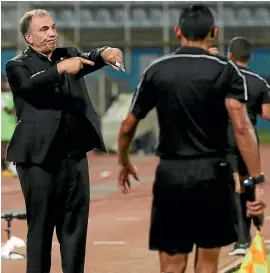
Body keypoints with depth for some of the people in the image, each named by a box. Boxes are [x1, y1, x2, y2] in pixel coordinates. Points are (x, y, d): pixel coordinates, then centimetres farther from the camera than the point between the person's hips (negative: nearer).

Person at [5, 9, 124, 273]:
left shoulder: (68, 54, 14)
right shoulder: (18, 65, 0)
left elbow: (88, 60, -5)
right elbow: (30, 85, -20)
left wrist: (104, 53, -28)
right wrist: (60, 69, -34)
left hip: (75, 153, 5)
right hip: (41, 156, -5)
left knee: (75, 221, 8)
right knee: (41, 224, 1)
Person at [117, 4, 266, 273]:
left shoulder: (156, 71, 5)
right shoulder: (225, 70, -3)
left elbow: (128, 126, 10)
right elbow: (241, 127, -15)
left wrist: (124, 163, 28)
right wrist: (257, 180, -17)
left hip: (170, 174, 1)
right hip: (212, 172, -1)